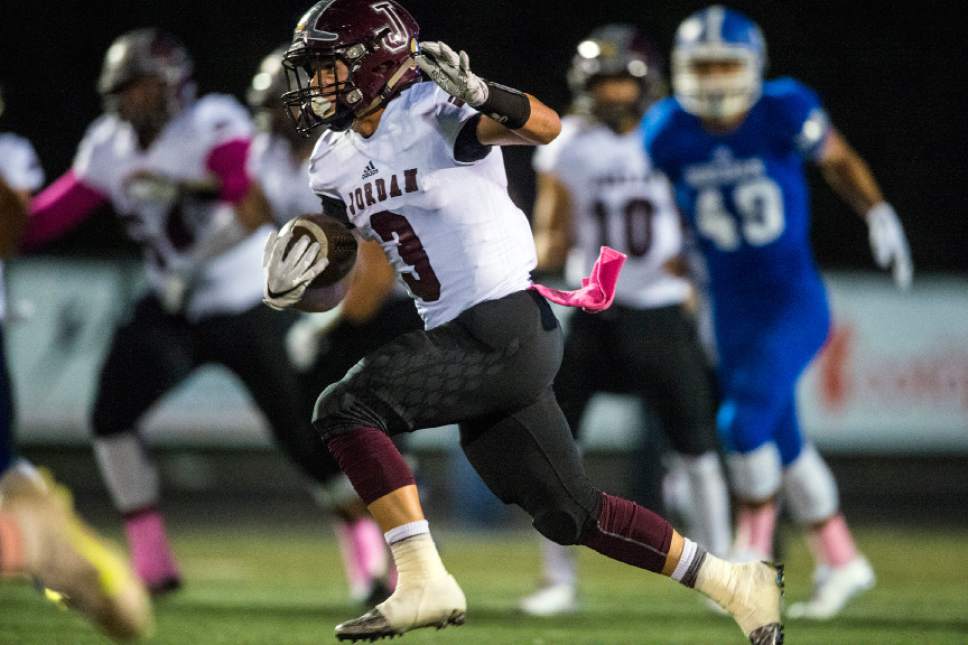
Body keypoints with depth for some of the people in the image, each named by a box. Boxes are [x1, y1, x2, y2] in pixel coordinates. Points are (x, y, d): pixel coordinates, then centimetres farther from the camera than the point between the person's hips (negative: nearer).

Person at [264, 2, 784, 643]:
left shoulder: (432, 110, -11)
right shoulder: (334, 163, 12)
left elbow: (546, 128, -27)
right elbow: (333, 289, 18)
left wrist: (481, 95, -47)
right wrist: (292, 288, -5)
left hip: (507, 329, -9)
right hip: (462, 339, 9)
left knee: (347, 407, -22)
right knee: (569, 516, 12)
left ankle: (424, 582, -23)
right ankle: (733, 583, 25)